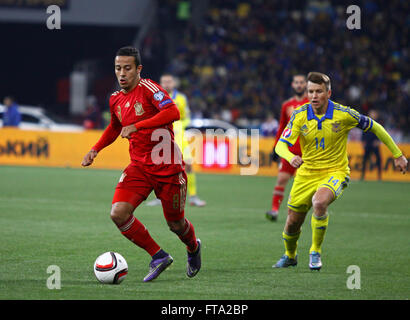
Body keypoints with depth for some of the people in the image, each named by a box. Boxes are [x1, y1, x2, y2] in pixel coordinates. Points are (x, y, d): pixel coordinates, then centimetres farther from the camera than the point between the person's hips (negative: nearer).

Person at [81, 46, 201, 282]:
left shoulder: (148, 88, -14)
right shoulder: (116, 100, 7)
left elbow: (173, 112, -30)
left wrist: (136, 126, -31)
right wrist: (95, 150, 15)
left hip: (168, 167, -5)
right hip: (139, 167, 5)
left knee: (175, 224, 6)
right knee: (119, 214, -17)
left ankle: (194, 248, 44)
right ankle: (159, 257, 1)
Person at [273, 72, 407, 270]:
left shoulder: (343, 114, -15)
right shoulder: (299, 115, -10)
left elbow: (374, 127, 0)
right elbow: (281, 144, -15)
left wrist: (397, 155, 5)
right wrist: (290, 157, -40)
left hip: (335, 172, -3)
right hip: (307, 173, 3)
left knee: (319, 202, -35)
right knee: (293, 222, 7)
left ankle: (315, 252, -15)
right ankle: (289, 256, 41)